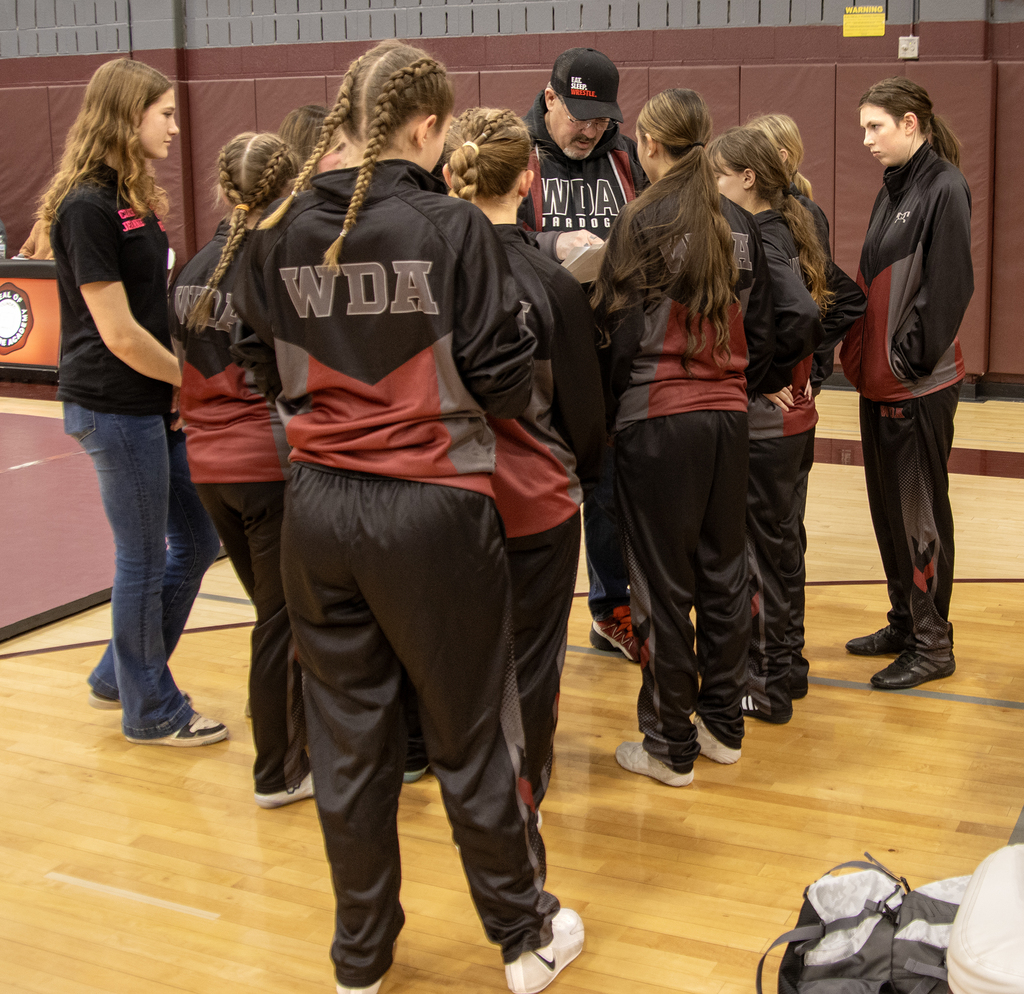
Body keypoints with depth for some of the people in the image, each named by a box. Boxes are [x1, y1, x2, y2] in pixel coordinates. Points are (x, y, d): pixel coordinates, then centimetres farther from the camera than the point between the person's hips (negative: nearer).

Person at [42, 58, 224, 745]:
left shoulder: (134, 198, 13)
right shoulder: (86, 206, -16)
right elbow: (118, 333, -18)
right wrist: (190, 380, -8)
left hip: (155, 401, 9)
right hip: (115, 406, -9)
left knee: (197, 541, 15)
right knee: (144, 561, 3)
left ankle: (118, 677, 31)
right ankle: (150, 710, 21)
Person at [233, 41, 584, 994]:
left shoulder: (282, 234, 1)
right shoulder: (452, 228, -12)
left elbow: (270, 363, 8)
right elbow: (503, 382, -10)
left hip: (318, 508, 4)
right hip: (432, 508, -4)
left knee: (347, 739, 14)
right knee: (471, 735, 11)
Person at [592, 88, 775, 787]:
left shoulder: (642, 222, -9)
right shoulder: (739, 224, 7)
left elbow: (622, 331, -9)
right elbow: (761, 331, 9)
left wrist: (609, 407, 4)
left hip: (658, 420, -5)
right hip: (729, 415, 6)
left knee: (664, 583, 3)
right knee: (723, 572, 14)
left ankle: (671, 747, 12)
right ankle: (723, 725, 26)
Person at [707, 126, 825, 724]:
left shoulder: (758, 238, -18)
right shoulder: (786, 230, 11)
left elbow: (801, 314, -32)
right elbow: (834, 301, 17)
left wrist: (768, 375, -18)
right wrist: (794, 371, 10)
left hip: (763, 422, -9)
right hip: (790, 414, 9)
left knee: (756, 549, 1)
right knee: (772, 545, 18)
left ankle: (769, 689, 12)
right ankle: (771, 667, 30)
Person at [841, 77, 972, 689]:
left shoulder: (944, 188, -13)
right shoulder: (893, 189, 13)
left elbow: (949, 288, -18)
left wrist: (910, 358, -15)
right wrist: (861, 353, 9)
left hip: (920, 386, -9)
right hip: (879, 380, 9)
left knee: (919, 512, -1)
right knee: (888, 507, 15)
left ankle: (933, 644, 10)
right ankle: (905, 622, 29)